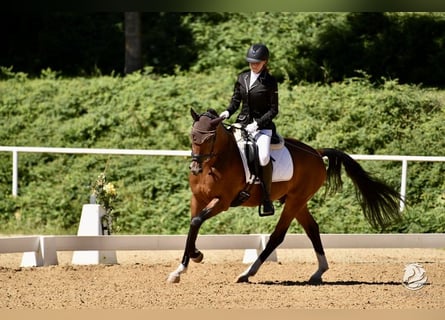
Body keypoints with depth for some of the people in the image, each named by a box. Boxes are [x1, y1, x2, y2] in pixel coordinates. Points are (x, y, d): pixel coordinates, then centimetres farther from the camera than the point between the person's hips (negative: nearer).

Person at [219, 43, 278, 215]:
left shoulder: (270, 82, -5)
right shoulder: (242, 78, 10)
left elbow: (273, 110, -5)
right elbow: (236, 100, 16)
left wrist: (257, 124, -17)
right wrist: (228, 112, -5)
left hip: (262, 125, -6)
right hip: (242, 123, 6)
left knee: (263, 156, -31)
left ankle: (267, 199, -21)